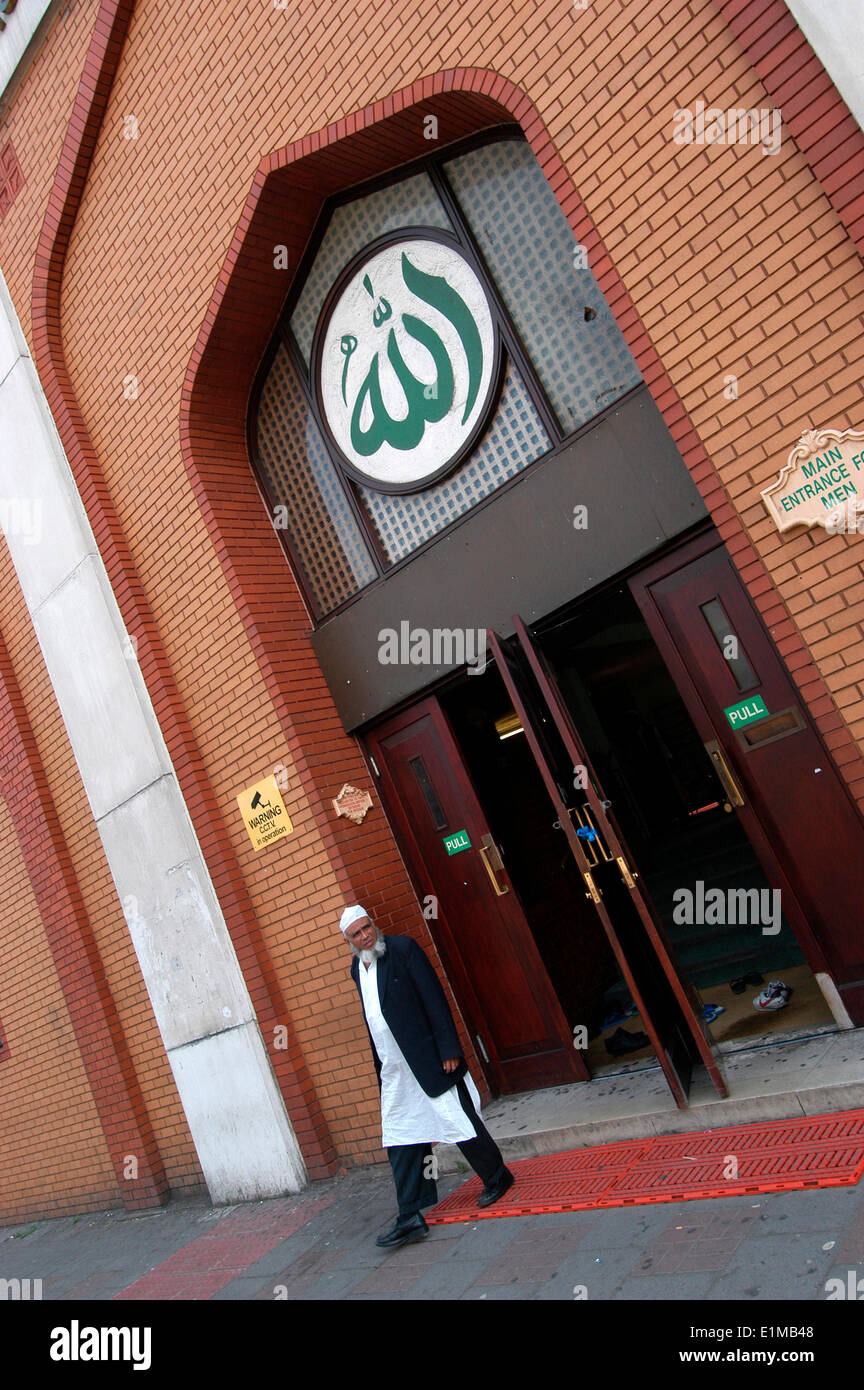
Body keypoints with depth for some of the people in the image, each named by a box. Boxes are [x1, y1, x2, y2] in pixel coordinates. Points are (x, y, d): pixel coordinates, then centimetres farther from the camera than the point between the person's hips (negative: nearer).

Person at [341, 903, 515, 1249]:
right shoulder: (357, 968, 10)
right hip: (393, 1072, 6)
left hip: (429, 1061, -6)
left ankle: (497, 1178, 27)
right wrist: (379, 1070, 16)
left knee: (460, 1123, 4)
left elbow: (435, 999, -13)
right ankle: (410, 1218, 16)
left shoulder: (403, 948, -11)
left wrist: (449, 1050, -17)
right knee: (400, 1141, 7)